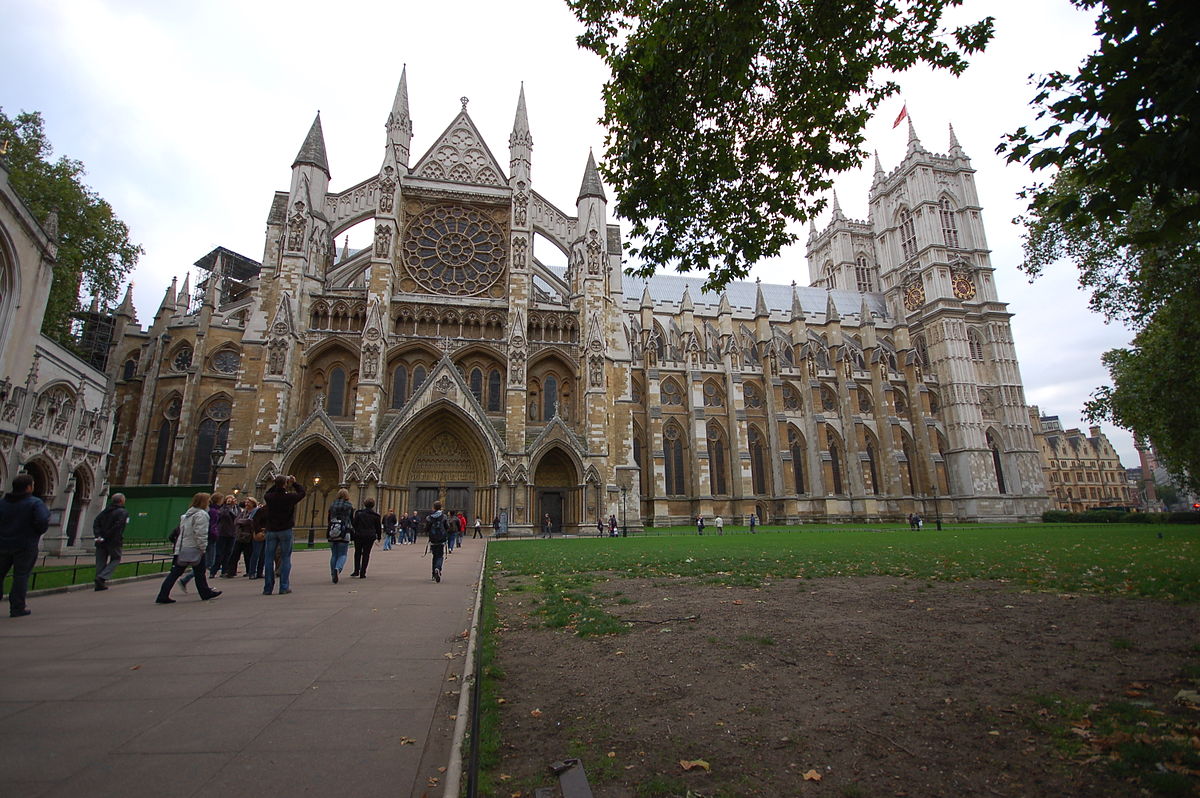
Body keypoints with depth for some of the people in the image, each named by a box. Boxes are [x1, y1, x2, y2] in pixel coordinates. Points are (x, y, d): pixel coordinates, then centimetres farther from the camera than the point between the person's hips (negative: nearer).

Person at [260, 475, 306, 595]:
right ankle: (284, 587, 2)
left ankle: (268, 588, 10)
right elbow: (302, 492, 4)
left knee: (269, 558, 9)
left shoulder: (270, 497, -5)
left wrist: (277, 484, 18)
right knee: (285, 558, 4)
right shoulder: (289, 497, -13)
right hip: (285, 530, -3)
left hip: (271, 531, 3)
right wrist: (294, 483, 13)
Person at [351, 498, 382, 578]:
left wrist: (354, 534, 8)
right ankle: (362, 573, 4)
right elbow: (378, 527, 6)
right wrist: (379, 537, 16)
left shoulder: (359, 513, 0)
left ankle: (356, 571, 13)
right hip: (370, 537, 0)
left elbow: (354, 524, -1)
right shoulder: (375, 515, 1)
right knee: (366, 554, 5)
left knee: (357, 553, 16)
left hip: (359, 535, 0)